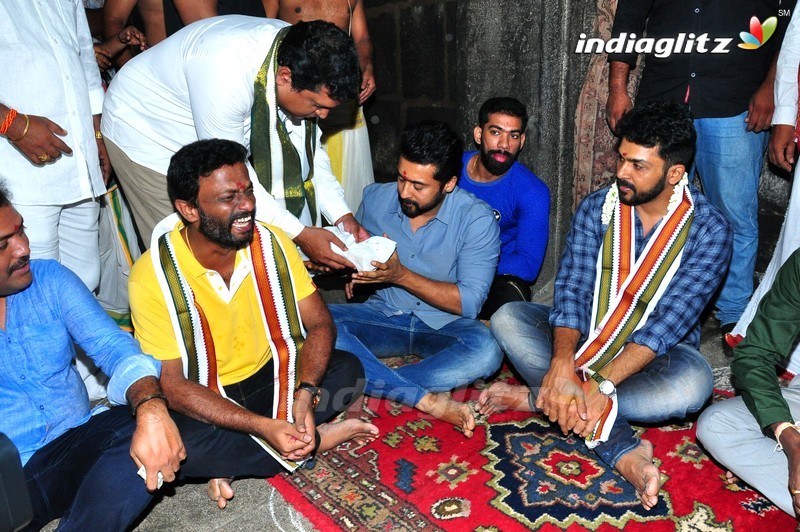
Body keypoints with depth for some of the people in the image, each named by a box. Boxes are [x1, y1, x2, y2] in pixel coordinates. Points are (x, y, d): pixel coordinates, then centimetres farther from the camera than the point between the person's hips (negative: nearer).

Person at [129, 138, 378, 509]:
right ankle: (315, 439, -13)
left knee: (348, 371, -17)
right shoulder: (153, 275, -22)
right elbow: (172, 384, -22)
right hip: (202, 400, -3)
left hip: (269, 378, 4)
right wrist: (264, 427, -33)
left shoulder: (272, 243, -12)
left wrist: (305, 393, -29)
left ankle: (233, 461, -13)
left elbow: (319, 324, -9)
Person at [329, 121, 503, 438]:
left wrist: (401, 275, -25)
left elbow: (469, 302, -17)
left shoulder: (477, 219, -13)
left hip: (443, 326, -2)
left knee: (485, 350, -35)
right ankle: (427, 400, -32)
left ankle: (374, 384, -28)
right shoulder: (376, 198, -2)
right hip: (384, 316, 3)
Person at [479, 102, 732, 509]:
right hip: (585, 337, 3)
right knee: (507, 319, -21)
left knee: (692, 383, -37)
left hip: (657, 352, -2)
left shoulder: (710, 230, -15)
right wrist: (562, 365, -33)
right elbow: (571, 290, -15)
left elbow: (672, 319, -23)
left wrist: (603, 383, -34)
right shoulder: (596, 208, -6)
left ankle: (535, 398, -23)